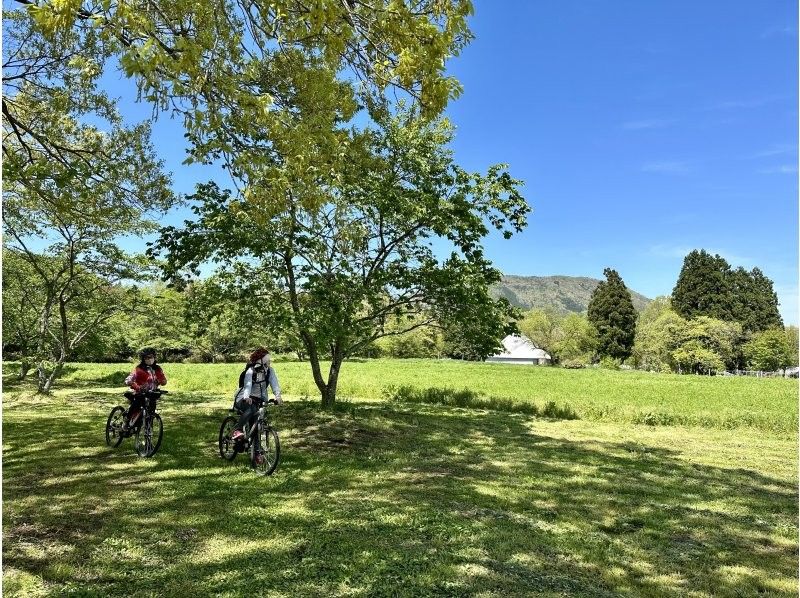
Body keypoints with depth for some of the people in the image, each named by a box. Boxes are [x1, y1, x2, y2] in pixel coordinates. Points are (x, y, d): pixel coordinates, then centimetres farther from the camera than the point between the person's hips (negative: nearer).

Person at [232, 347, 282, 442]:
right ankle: (236, 431, -35)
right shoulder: (251, 370, -16)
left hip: (259, 400, 5)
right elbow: (248, 384, -32)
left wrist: (278, 396, -35)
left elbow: (274, 383, -17)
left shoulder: (269, 371, -4)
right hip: (245, 399, -5)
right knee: (251, 409, -36)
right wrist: (246, 397, -52)